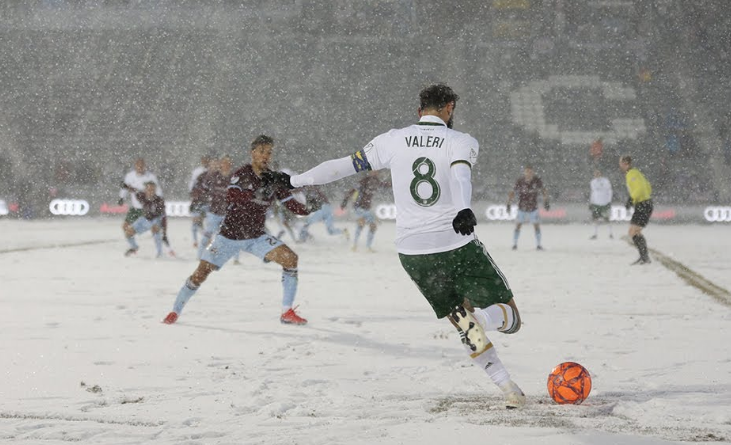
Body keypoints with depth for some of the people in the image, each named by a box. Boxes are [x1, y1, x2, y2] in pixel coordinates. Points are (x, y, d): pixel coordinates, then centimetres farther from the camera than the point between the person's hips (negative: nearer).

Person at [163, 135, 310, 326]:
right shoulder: (242, 174, -13)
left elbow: (291, 204, -4)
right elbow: (231, 197, -31)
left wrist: (308, 209, -24)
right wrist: (256, 194, -45)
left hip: (256, 237, 3)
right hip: (230, 233, -3)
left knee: (290, 258, -17)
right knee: (202, 272, -9)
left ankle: (287, 312, -10)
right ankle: (175, 311, 13)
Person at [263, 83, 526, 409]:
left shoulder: (393, 141, 7)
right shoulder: (462, 143, 0)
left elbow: (345, 165, 10)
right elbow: (461, 177, -23)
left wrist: (294, 181, 21)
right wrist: (464, 210, -42)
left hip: (412, 253, 4)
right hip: (458, 247, -3)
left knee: (463, 324, 19)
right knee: (509, 317, 4)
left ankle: (508, 388, 3)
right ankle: (475, 318, -31)